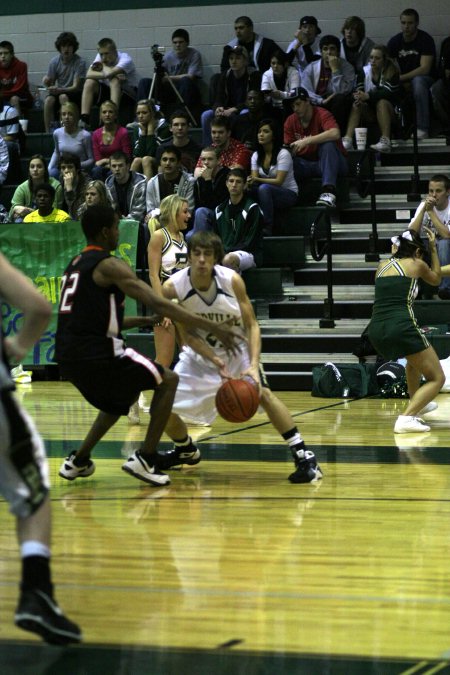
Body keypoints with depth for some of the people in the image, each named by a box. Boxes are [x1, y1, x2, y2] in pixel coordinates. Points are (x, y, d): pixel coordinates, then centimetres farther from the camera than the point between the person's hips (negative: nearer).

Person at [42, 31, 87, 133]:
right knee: (48, 100, -29)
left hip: (75, 94, -3)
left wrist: (59, 90, -33)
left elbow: (76, 87, -17)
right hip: (59, 92, 3)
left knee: (63, 96, -35)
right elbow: (50, 83, 3)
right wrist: (46, 82, -22)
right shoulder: (54, 62, -2)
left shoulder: (80, 62, -14)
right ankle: (48, 132, -21)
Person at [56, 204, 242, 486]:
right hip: (96, 353, -9)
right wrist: (213, 328, -18)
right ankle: (145, 459, 0)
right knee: (168, 380, 6)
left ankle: (79, 461, 29)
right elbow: (159, 304, -17)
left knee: (122, 395, 33)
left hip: (69, 356, 9)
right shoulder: (109, 265, -9)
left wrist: (146, 320, 26)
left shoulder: (77, 264, 19)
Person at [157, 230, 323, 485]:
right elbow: (186, 334, -14)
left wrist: (254, 365, -33)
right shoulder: (173, 288, -23)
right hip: (200, 352, 2)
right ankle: (187, 451, 33)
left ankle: (305, 457, -22)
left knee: (262, 392, -26)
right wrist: (213, 360, -29)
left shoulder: (232, 280, -24)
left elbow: (251, 325, -19)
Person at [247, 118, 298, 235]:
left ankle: (267, 227, -34)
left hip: (289, 194, -5)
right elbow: (254, 178, -2)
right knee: (248, 189, -27)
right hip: (267, 194, 5)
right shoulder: (256, 155, 6)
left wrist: (257, 180, -32)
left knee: (264, 188, -37)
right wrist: (249, 182, -28)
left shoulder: (283, 154, -14)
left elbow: (279, 181, -20)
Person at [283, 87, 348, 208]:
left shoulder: (321, 114, -15)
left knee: (328, 144, -37)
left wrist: (306, 141, -38)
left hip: (330, 162, -4)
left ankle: (328, 192, -47)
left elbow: (335, 134, -35)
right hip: (306, 164, 4)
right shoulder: (290, 121, 1)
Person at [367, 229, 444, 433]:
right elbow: (436, 279, 32)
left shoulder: (383, 265, 20)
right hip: (401, 327, -6)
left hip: (376, 331, 6)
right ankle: (406, 417, -15)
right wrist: (433, 249, 42)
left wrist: (396, 251, 50)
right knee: (437, 378, 6)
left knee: (415, 358, 38)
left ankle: (416, 405, 45)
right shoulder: (416, 264, 9)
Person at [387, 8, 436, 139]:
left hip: (424, 79, -4)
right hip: (404, 81, 4)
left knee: (418, 81, -39)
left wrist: (400, 78, -24)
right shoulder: (394, 41, 0)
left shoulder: (426, 40, -12)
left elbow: (424, 69, -21)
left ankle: (422, 129, -38)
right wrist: (403, 83, -19)